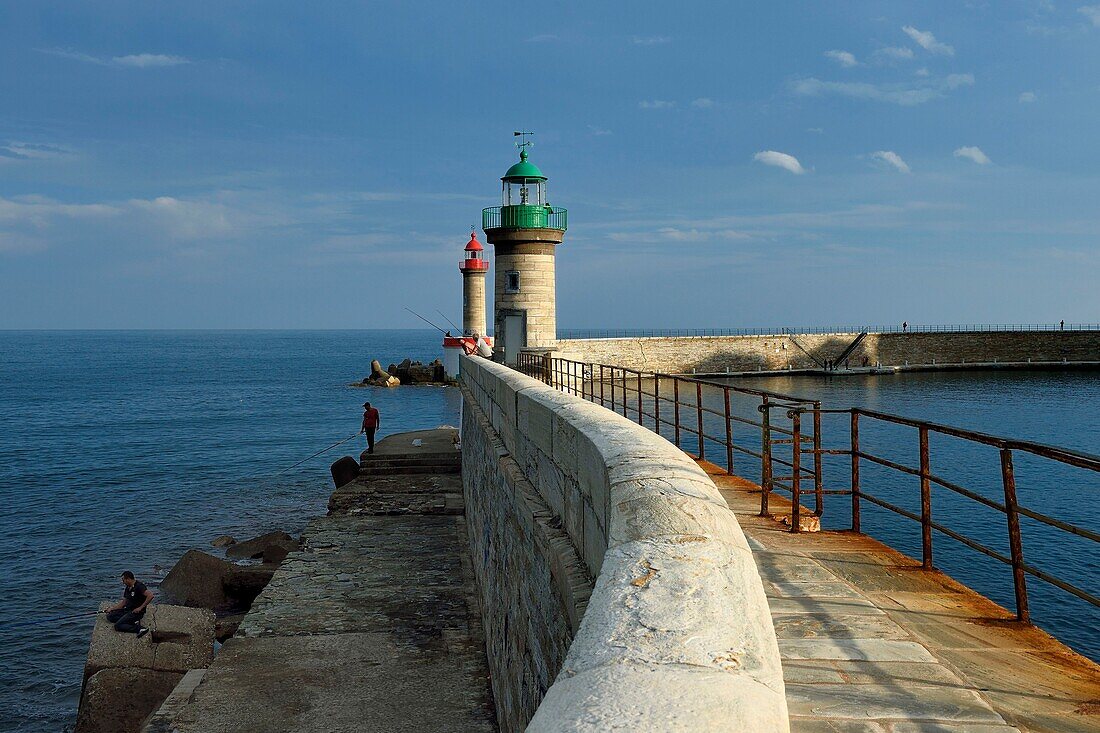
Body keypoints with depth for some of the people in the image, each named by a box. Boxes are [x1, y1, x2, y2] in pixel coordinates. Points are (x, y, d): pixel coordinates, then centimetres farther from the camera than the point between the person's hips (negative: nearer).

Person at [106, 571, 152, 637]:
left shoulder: (139, 586, -18)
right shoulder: (127, 588, 10)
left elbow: (150, 595, -30)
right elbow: (123, 602, 20)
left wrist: (140, 608, -25)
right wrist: (112, 608, 12)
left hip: (136, 612, -10)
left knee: (117, 626, -21)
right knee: (110, 616, 1)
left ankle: (139, 629, -23)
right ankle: (133, 622, -7)